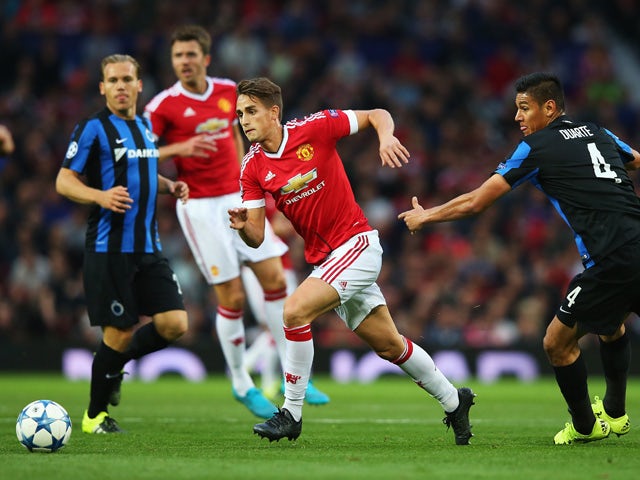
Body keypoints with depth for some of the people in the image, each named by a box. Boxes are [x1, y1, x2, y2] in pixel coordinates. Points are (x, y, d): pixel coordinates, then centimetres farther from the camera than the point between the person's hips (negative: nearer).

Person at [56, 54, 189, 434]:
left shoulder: (145, 126, 14)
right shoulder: (93, 128, -7)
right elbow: (64, 181, -8)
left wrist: (169, 187, 9)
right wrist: (101, 196, -25)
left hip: (149, 247, 6)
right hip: (109, 248, -6)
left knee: (174, 325, -4)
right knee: (120, 333, -4)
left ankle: (114, 367, 22)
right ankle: (95, 415, 16)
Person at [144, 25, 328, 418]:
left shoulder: (229, 92, 6)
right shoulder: (164, 105, -8)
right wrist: (179, 149, -22)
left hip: (237, 198, 5)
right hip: (199, 206, -5)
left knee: (274, 276, -2)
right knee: (232, 297, -5)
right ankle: (242, 385, 11)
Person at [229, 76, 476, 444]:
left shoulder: (314, 128, -12)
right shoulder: (253, 168, 0)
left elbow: (377, 115, -2)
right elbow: (257, 238, -2)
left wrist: (386, 138, -23)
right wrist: (242, 225, -24)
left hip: (357, 244, -6)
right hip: (324, 259, 6)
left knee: (296, 310, -22)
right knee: (389, 345, 13)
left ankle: (292, 414, -11)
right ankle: (454, 399, 32)